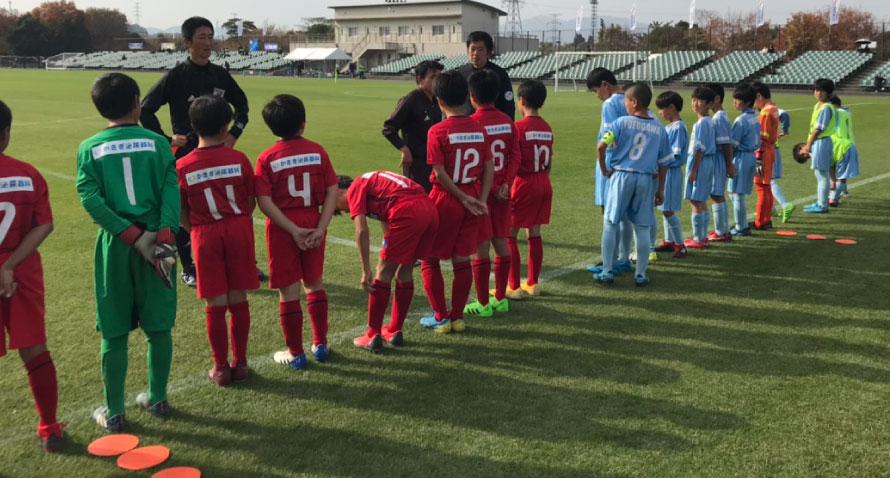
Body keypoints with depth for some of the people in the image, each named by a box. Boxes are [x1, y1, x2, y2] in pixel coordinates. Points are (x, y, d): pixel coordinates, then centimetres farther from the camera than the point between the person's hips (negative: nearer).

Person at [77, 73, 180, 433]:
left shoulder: (89, 148, 2)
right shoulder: (157, 142, 1)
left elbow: (90, 198, -10)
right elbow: (171, 190, -11)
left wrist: (131, 235, -13)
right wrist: (163, 234, -18)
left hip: (115, 244, 0)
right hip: (156, 241, 0)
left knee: (114, 333, 9)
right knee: (158, 327, 13)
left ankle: (114, 413, 17)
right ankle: (157, 400, 26)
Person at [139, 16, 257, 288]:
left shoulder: (220, 74, 5)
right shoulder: (176, 76, -7)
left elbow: (241, 105, 19)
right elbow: (146, 109, -5)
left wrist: (234, 134, 7)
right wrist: (165, 139, -10)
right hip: (186, 153, -4)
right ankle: (189, 270, 17)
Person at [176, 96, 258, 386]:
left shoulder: (183, 166, -8)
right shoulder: (239, 159, -7)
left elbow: (182, 213, -1)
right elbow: (251, 202, 1)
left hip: (206, 235, -1)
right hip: (239, 230, 1)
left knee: (215, 305, 7)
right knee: (239, 300, 10)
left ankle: (221, 368, 15)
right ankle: (240, 363, 19)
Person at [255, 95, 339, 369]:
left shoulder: (267, 158, -7)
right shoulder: (317, 151, -2)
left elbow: (265, 202, -13)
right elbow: (332, 192, -5)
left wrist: (294, 230, -13)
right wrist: (320, 228, -8)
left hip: (282, 230, -2)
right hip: (313, 227, 3)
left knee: (288, 291, 6)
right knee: (315, 284, 19)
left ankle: (295, 354, 15)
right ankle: (321, 345, 27)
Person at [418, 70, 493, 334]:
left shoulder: (438, 131, -13)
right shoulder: (479, 129, 2)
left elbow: (440, 174, -17)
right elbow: (489, 169, 0)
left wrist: (465, 199, -10)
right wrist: (481, 200, -3)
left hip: (445, 201, -5)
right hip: (472, 202, 5)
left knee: (430, 259, 10)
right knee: (462, 261, 12)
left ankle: (440, 318, 12)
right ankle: (457, 317, 18)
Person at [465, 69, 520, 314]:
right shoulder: (508, 122, 4)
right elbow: (515, 156, 0)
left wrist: (491, 188, -7)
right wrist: (505, 184, -6)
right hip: (502, 192, 6)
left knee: (481, 247, 0)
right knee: (501, 243, 13)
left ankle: (483, 304, 7)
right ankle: (501, 298, 21)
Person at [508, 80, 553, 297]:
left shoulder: (519, 127, -14)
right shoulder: (547, 128, 6)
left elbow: (514, 162, -17)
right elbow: (549, 162, 11)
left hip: (524, 183, -7)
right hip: (544, 183, 7)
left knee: (509, 235, 1)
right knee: (534, 234, 13)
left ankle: (514, 286, 2)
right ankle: (532, 283, 19)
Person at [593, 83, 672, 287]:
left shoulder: (622, 122, -5)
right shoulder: (659, 128, 6)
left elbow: (601, 147, -13)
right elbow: (663, 163, 8)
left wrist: (604, 170, 2)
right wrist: (660, 189, 14)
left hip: (622, 176, -3)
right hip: (646, 179, 3)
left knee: (610, 223, 8)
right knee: (642, 228, 8)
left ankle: (607, 272, 9)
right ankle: (641, 274, 13)